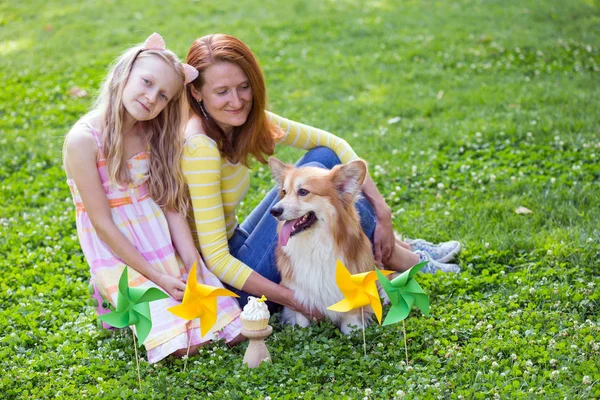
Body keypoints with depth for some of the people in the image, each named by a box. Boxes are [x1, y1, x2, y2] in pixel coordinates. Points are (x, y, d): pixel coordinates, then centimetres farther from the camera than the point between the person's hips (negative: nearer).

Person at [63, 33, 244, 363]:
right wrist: (159, 278, -17)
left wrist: (193, 263, -13)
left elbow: (171, 205, 0)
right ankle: (117, 299, 8)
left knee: (235, 330, -5)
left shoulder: (152, 135, 3)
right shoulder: (84, 140, -16)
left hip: (165, 247, 6)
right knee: (184, 343, -18)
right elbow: (102, 223, -16)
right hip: (119, 257, -5)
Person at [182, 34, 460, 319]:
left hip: (234, 245, 8)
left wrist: (382, 212, -8)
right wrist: (295, 301, -28)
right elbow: (216, 259, -27)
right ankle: (401, 262, -1)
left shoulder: (247, 119, -2)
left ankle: (399, 249, 5)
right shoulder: (199, 146, -26)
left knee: (324, 157, -1)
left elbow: (331, 143, 2)